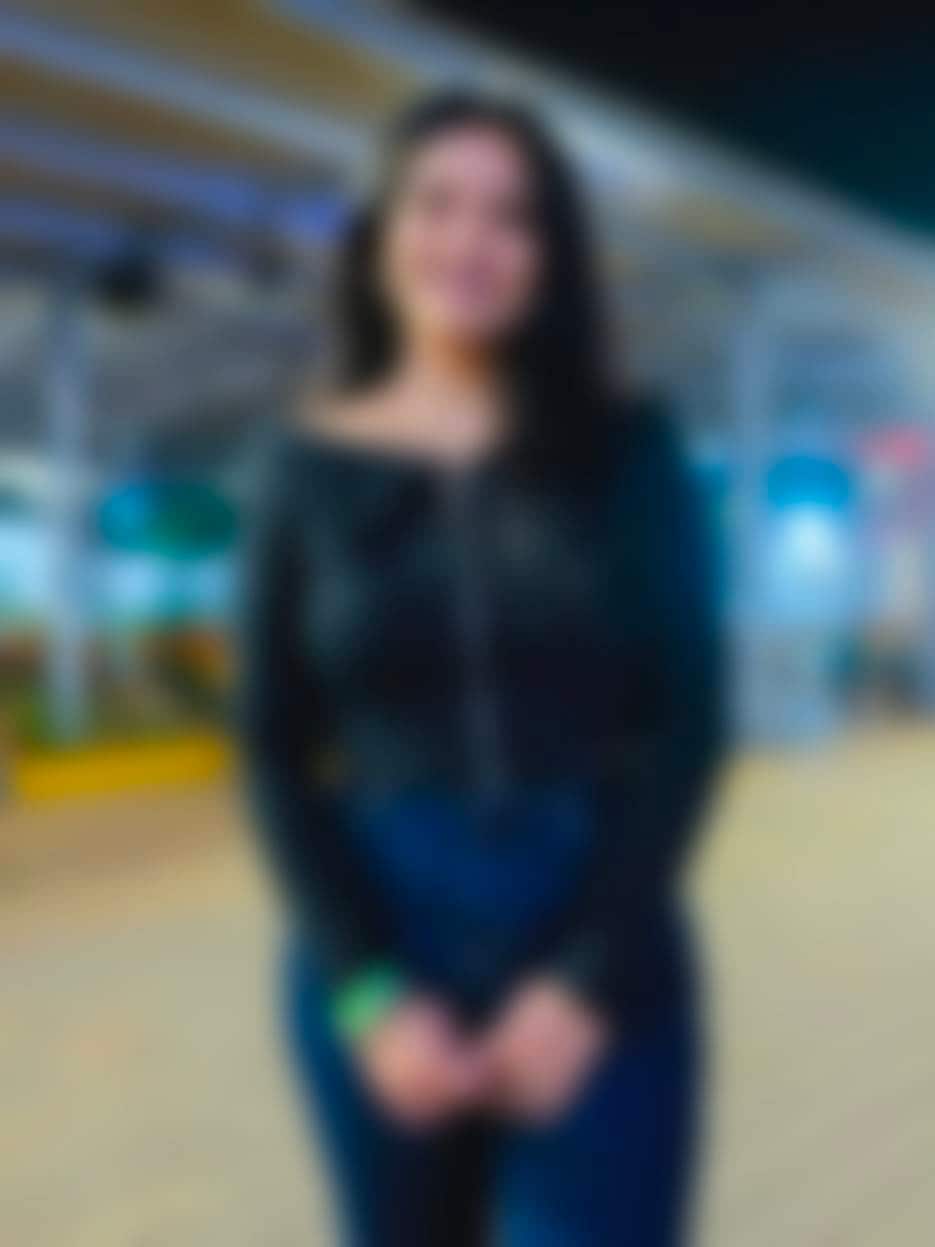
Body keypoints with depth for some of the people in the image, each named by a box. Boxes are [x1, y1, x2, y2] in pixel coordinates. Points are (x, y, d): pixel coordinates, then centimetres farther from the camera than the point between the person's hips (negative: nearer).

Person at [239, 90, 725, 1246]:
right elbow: (275, 751, 1)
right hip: (377, 953, 1)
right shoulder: (311, 466, 2)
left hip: (602, 958, -1)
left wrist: (589, 984, -11)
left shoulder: (628, 452, 1)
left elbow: (687, 723, -2)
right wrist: (370, 994, -10)